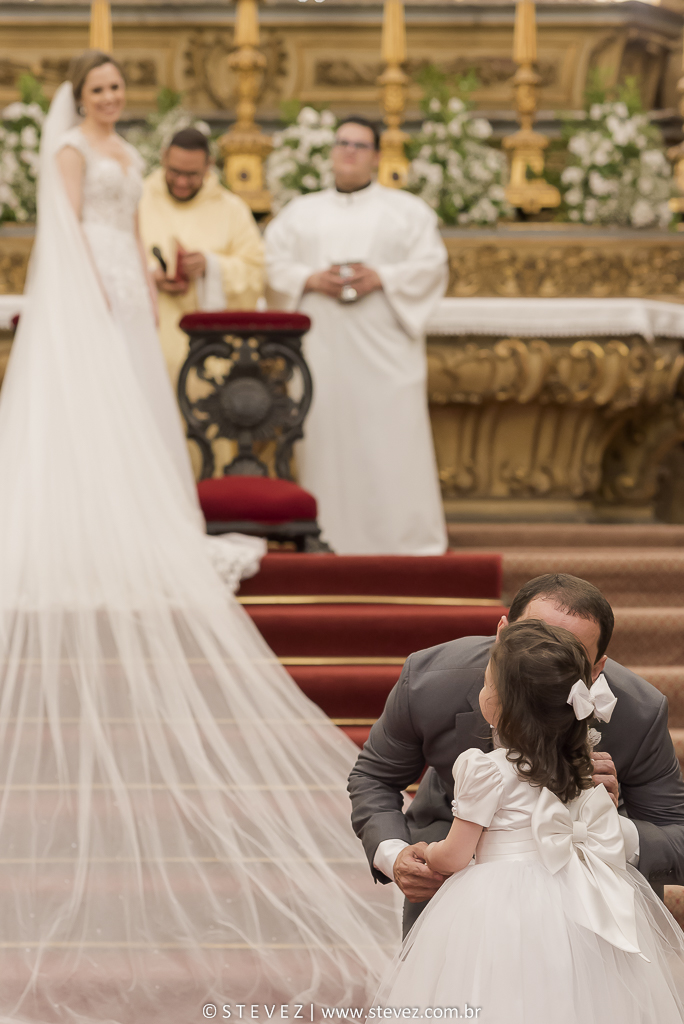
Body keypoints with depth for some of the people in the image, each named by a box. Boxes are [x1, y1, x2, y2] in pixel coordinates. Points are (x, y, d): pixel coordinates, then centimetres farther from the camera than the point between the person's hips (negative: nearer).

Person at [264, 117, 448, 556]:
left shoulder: (407, 210, 13)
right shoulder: (301, 212, 18)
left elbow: (431, 266, 3)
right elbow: (274, 265, 9)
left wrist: (381, 277, -12)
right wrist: (311, 279, -10)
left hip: (383, 344, -2)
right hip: (321, 348, 2)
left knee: (393, 435, -7)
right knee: (325, 438, -4)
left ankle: (408, 538, -5)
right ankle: (327, 539, -1)